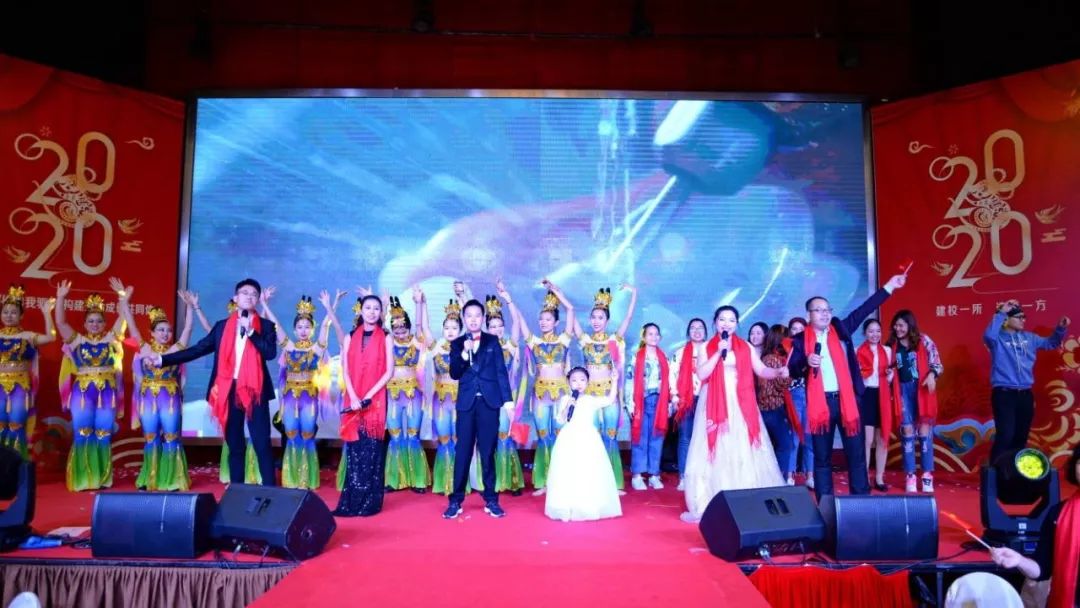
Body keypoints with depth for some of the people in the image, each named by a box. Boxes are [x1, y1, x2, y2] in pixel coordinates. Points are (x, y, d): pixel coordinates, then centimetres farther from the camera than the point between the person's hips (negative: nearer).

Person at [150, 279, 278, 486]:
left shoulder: (266, 326, 4)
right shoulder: (222, 326, 12)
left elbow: (271, 353, -10)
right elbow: (197, 349, 10)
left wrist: (251, 332, -16)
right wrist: (162, 359, 5)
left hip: (255, 391, -3)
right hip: (230, 390, 3)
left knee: (262, 444, -4)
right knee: (234, 445, 9)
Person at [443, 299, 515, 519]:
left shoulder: (493, 341, 8)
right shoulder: (457, 344, 9)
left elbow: (501, 371, 3)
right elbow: (454, 374, 0)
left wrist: (507, 398, -5)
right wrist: (464, 353, -15)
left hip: (489, 401, 0)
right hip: (467, 402, 1)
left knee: (488, 452, 4)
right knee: (462, 452, 1)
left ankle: (491, 500, 12)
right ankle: (456, 501, 8)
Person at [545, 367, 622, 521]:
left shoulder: (592, 400, 4)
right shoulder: (566, 399, 3)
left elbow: (610, 400, -7)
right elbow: (561, 419, -5)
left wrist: (614, 381, -10)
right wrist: (568, 406, -19)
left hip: (588, 440, 1)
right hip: (569, 440, 0)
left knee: (589, 473, 5)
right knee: (568, 473, 1)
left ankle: (590, 507, 16)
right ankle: (567, 508, 9)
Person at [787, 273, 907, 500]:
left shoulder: (841, 330, 9)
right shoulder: (801, 340, 3)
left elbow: (864, 310, 6)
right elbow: (792, 370, -3)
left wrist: (889, 286, 4)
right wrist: (806, 362, -22)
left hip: (847, 398, 2)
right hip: (820, 402, -2)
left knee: (856, 453, 6)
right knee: (822, 456, 6)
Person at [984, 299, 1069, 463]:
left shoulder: (1029, 337, 11)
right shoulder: (998, 338, -8)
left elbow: (1050, 343, 28)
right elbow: (988, 335, -33)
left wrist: (1060, 328, 10)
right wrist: (1001, 313, -26)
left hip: (1025, 394, 7)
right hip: (1004, 394, -7)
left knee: (1021, 437, 14)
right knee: (1005, 436, -14)